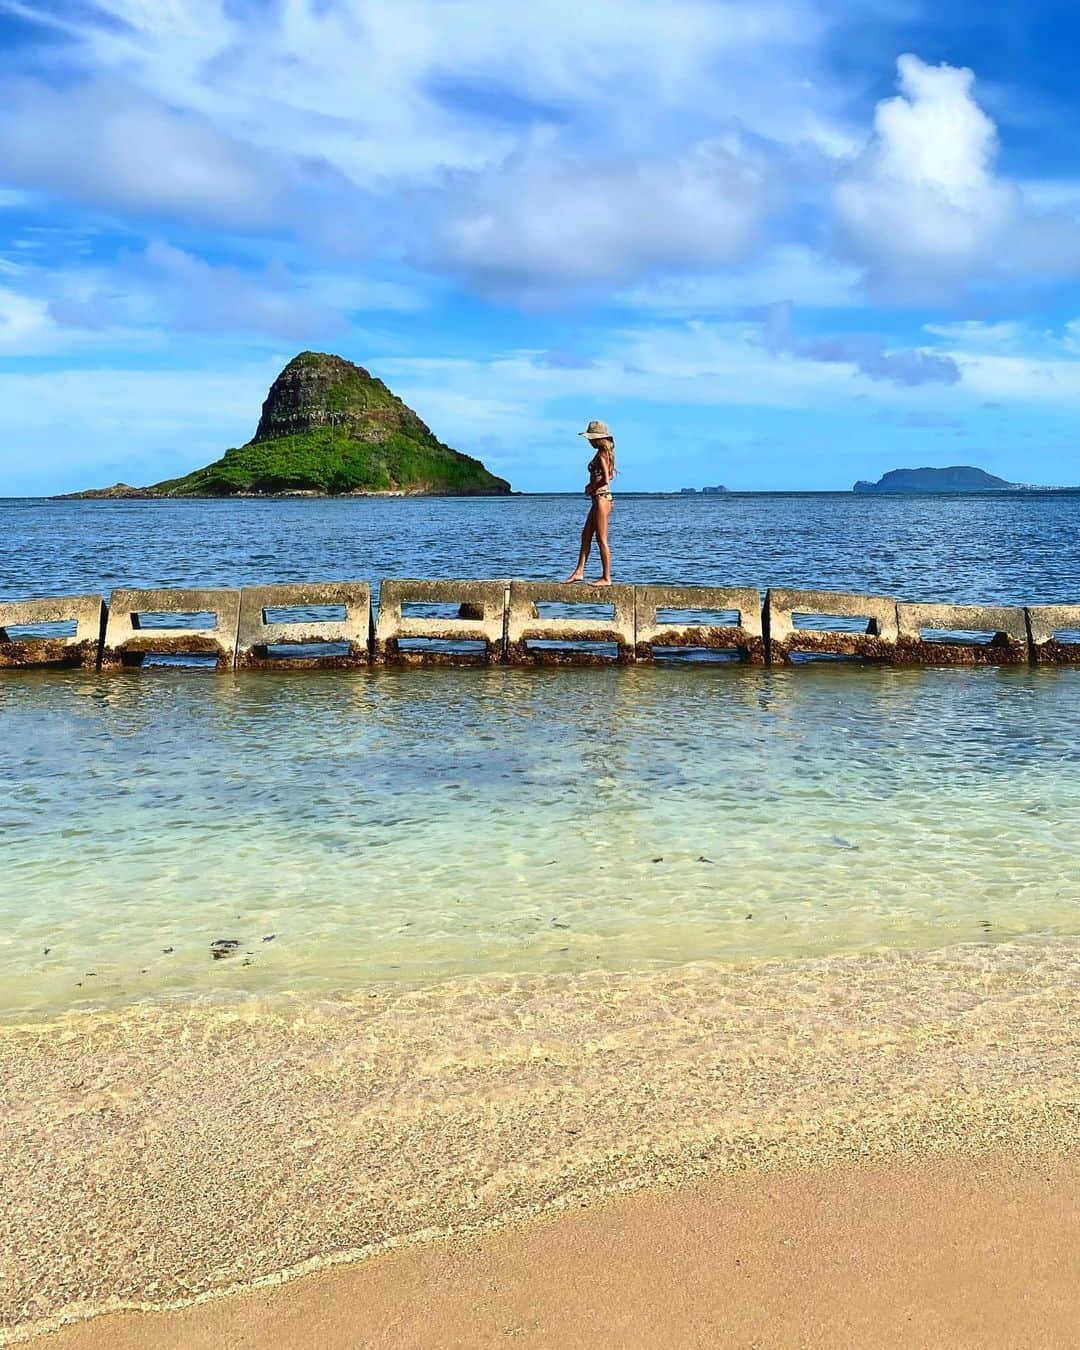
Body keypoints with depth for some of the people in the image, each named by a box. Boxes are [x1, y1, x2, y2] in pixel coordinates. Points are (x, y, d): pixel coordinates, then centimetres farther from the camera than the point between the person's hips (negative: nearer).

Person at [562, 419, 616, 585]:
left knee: (601, 540, -4)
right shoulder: (605, 453, 13)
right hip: (598, 499, 10)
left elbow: (605, 480, -24)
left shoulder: (601, 454, -15)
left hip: (601, 498, -10)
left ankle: (606, 578, 1)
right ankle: (579, 572, 16)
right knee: (586, 536, 12)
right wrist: (592, 486, 9)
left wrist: (591, 488, -8)